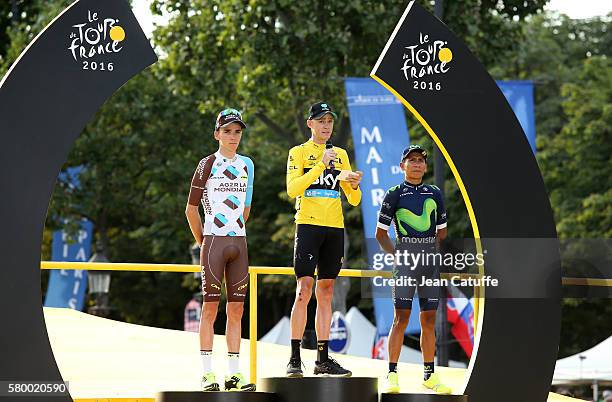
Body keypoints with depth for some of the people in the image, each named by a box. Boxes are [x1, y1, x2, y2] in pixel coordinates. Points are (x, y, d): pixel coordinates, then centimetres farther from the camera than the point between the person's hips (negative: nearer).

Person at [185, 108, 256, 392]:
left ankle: (234, 374, 7)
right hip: (213, 241, -5)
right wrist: (202, 242, 5)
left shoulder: (246, 165, 12)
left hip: (238, 241, 5)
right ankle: (207, 373, -4)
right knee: (210, 307, -5)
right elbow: (191, 209, 1)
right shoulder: (208, 164, -2)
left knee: (236, 309, 4)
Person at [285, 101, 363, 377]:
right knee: (304, 288, -13)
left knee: (326, 292, 6)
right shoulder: (299, 153, 5)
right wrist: (321, 165, -16)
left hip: (335, 228, 5)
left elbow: (353, 200, 16)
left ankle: (323, 359, 8)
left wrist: (354, 186, -7)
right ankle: (294, 358, -13)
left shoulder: (341, 155, 17)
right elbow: (292, 189, -11)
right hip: (308, 225, -5)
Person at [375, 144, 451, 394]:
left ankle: (429, 374, 12)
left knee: (429, 319, 6)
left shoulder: (434, 194, 13)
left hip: (430, 261, 4)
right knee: (401, 318, -7)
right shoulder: (394, 195, 1)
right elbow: (381, 233, 5)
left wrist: (430, 252, 12)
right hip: (405, 261, -4)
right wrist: (397, 255, -2)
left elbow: (442, 231, 22)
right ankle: (392, 374, -4)